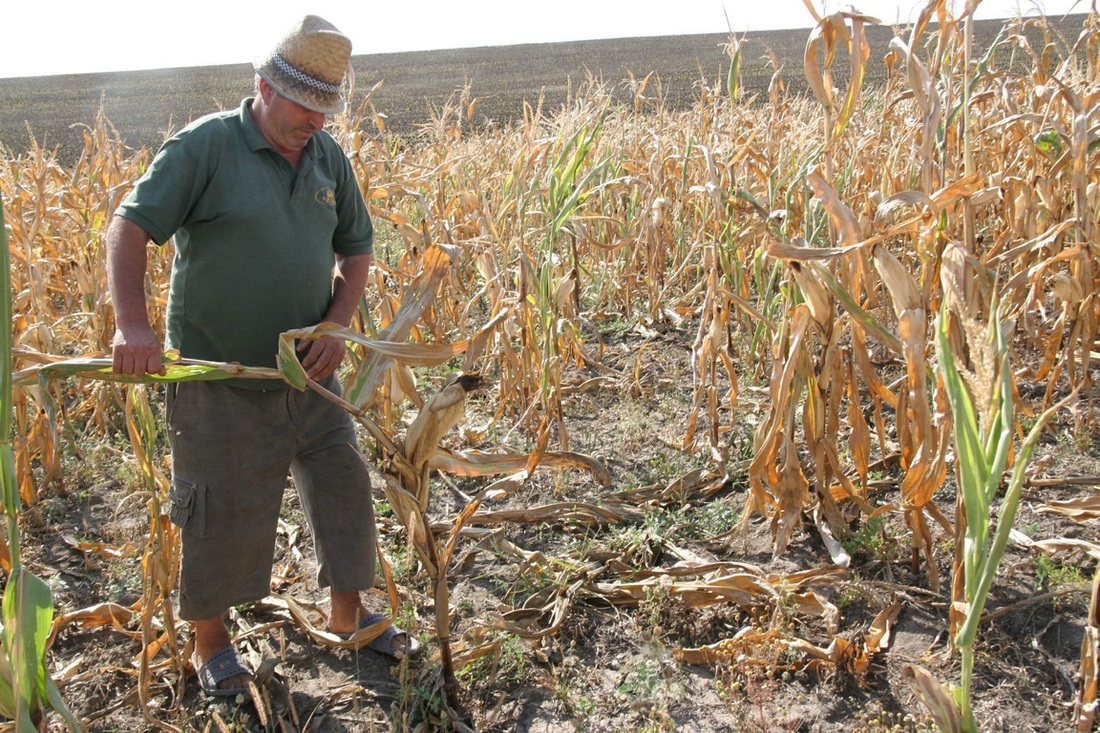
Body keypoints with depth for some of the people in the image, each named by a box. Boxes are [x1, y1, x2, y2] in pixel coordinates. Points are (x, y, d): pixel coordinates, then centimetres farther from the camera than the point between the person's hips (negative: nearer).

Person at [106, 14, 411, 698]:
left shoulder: (329, 158, 5)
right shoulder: (205, 147, -12)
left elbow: (356, 248, 13)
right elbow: (129, 226, -13)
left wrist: (337, 327, -2)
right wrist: (133, 323, -26)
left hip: (308, 372, 6)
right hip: (220, 378, -5)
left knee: (343, 482, 11)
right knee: (221, 508, 4)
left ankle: (349, 611, 32)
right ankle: (212, 640, 26)